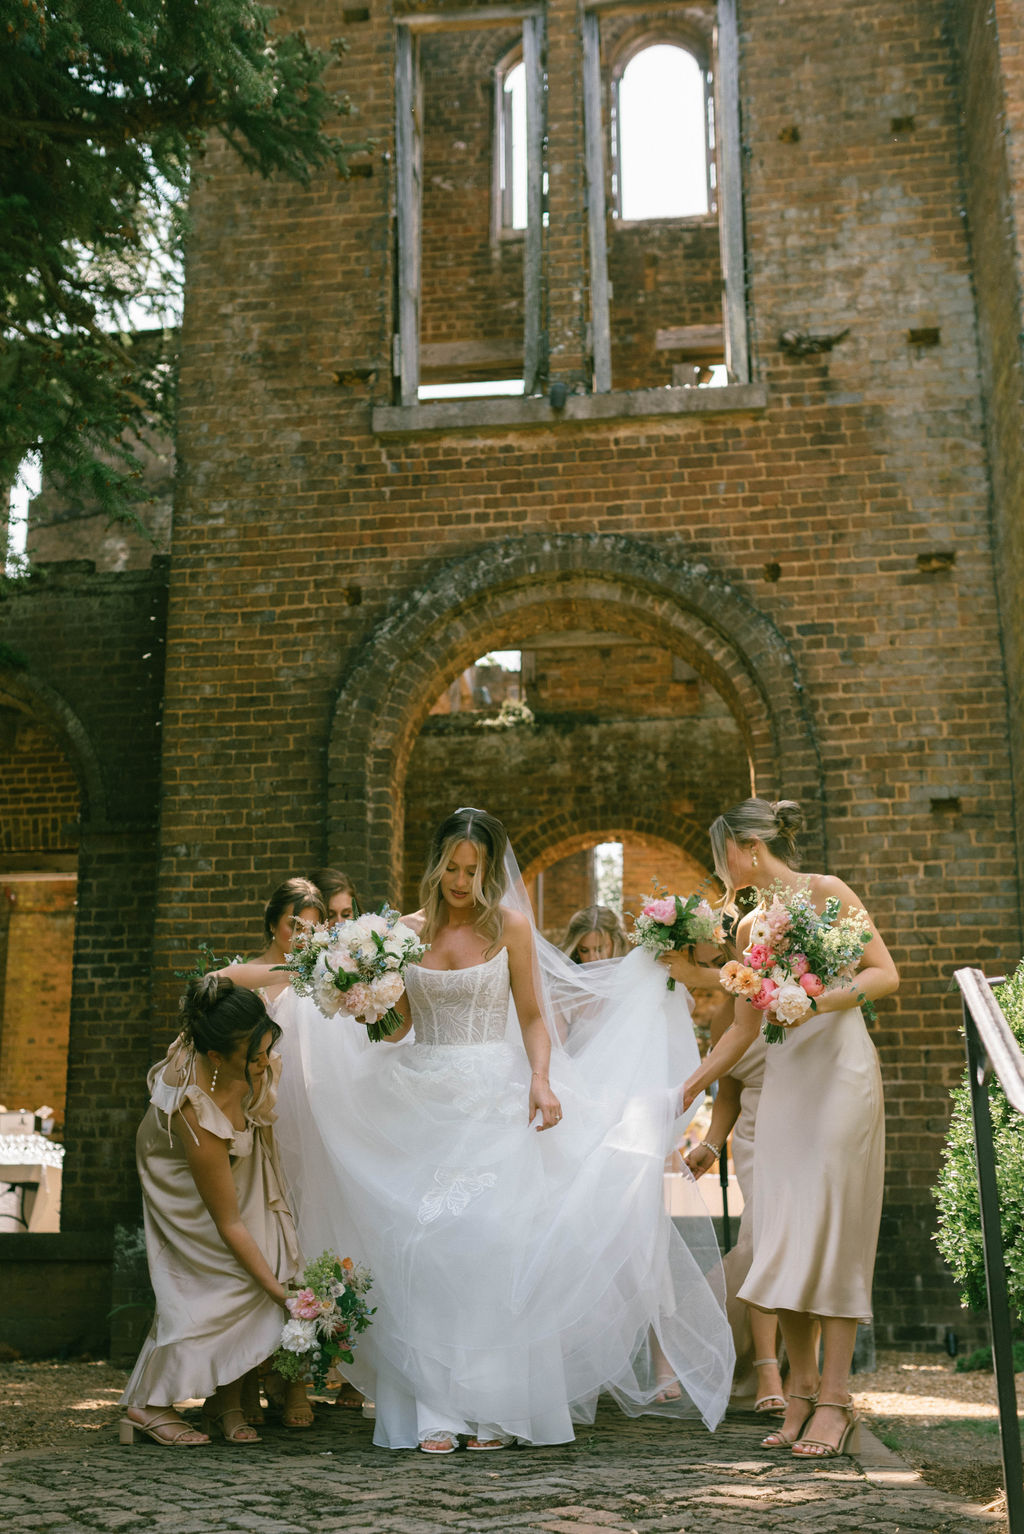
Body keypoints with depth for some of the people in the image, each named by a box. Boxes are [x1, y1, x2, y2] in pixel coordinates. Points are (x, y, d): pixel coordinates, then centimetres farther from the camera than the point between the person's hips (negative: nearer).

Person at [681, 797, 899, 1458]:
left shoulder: (826, 893, -2)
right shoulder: (750, 928, 15)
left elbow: (886, 974, -5)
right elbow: (744, 1027, 20)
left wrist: (821, 999, -20)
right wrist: (690, 1087, 20)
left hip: (841, 1070, -6)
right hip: (783, 1080, 6)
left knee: (832, 1231, -7)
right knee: (782, 1237, 2)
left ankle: (835, 1397, -2)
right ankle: (801, 1392, 9)